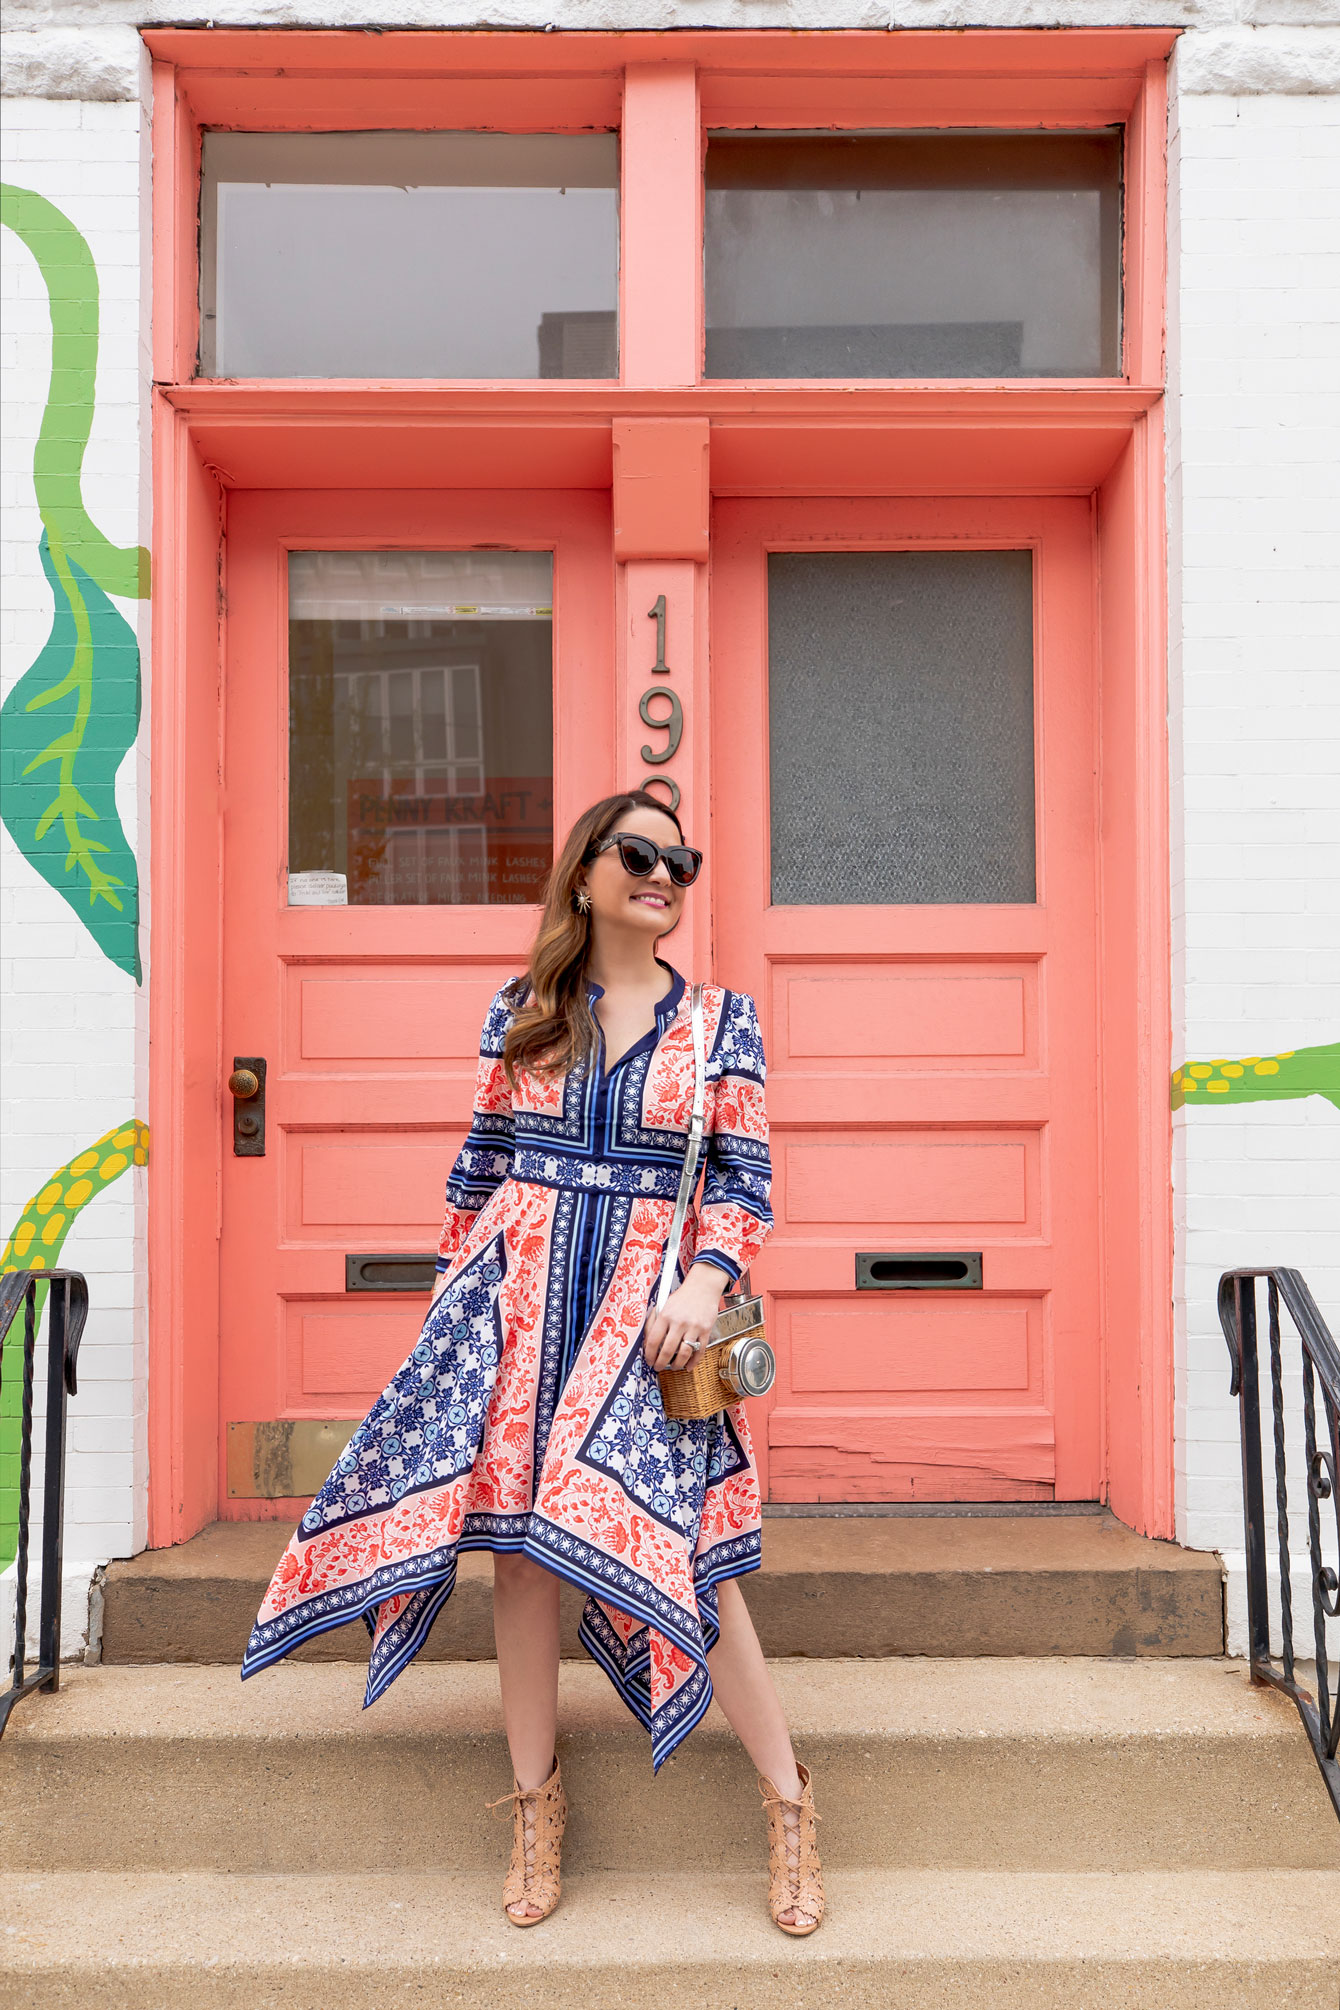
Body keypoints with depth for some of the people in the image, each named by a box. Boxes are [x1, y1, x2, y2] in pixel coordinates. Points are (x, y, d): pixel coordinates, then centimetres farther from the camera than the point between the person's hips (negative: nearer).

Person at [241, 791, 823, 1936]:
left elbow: (744, 1180, 1)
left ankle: (788, 1806, 8)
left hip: (647, 1301, -2)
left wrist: (706, 1283, -14)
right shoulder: (519, 1015, 9)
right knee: (517, 1535, 3)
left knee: (682, 1550, -7)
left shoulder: (720, 1019, 5)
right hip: (518, 1291, 2)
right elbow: (480, 1167, 13)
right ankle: (535, 1799, 20)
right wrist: (453, 1291, 12)